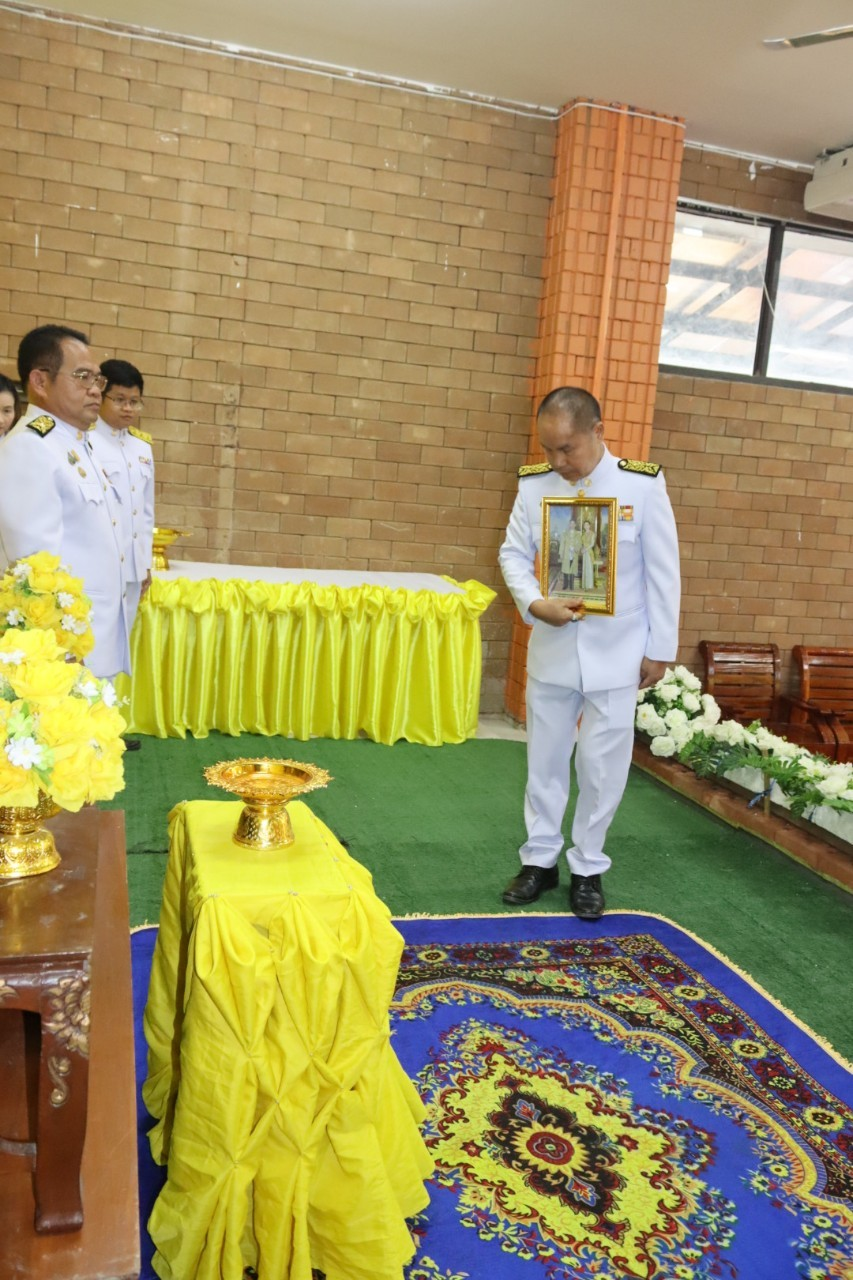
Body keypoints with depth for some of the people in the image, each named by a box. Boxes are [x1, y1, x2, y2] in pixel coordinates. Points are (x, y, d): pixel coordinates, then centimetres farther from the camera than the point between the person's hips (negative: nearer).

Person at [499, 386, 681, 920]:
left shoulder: (643, 485, -11)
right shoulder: (534, 484, -5)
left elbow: (662, 572, -6)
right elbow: (514, 554, 3)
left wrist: (660, 650, -4)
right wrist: (534, 603, -17)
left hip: (616, 654, -2)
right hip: (552, 648, 3)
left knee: (603, 766, 5)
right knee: (545, 758, 12)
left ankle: (589, 867, 24)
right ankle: (541, 859, 29)